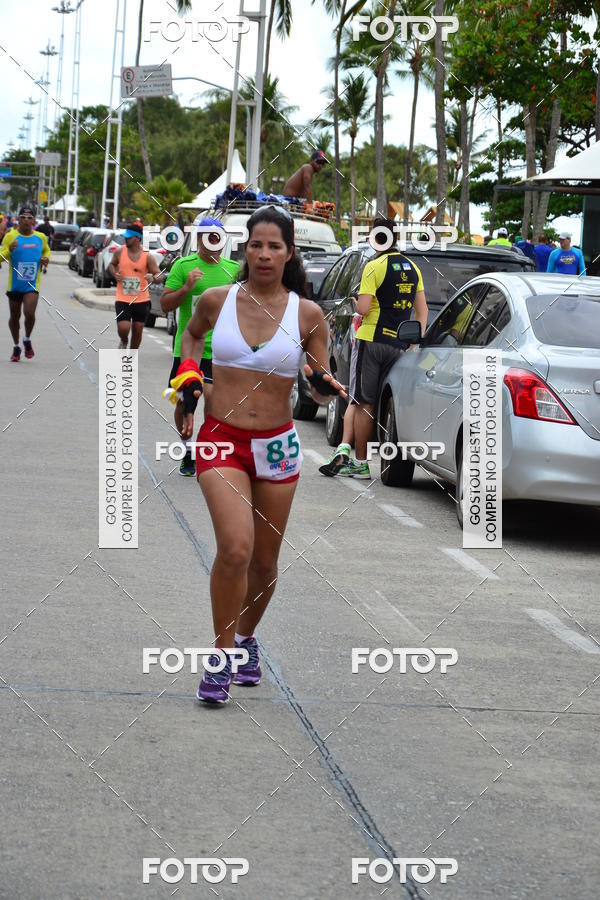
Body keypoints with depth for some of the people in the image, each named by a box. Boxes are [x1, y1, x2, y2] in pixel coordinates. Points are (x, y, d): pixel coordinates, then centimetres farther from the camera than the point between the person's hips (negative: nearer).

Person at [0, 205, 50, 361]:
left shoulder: (40, 237, 2)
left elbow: (46, 250, 23)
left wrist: (46, 259, 1)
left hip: (32, 285, 0)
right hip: (15, 285, 0)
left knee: (29, 313, -18)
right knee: (14, 316, 10)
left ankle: (27, 341, 9)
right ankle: (16, 347, 30)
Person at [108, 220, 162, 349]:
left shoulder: (147, 257, -6)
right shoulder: (119, 252, -1)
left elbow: (159, 275, -5)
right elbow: (112, 264, 19)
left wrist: (153, 278, -28)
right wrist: (114, 274, -3)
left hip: (141, 300, 0)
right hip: (123, 300, 0)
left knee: (137, 330, 7)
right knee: (123, 328, -15)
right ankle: (124, 342, 21)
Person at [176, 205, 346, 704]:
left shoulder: (307, 314, -3)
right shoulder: (217, 300, -2)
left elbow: (320, 389, 4)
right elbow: (193, 333, 22)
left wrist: (325, 386, -18)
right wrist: (188, 378, 8)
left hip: (277, 445, 2)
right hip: (221, 440, -2)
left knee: (265, 561, 11)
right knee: (236, 547, -21)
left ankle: (246, 638, 38)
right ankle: (222, 656, -8)